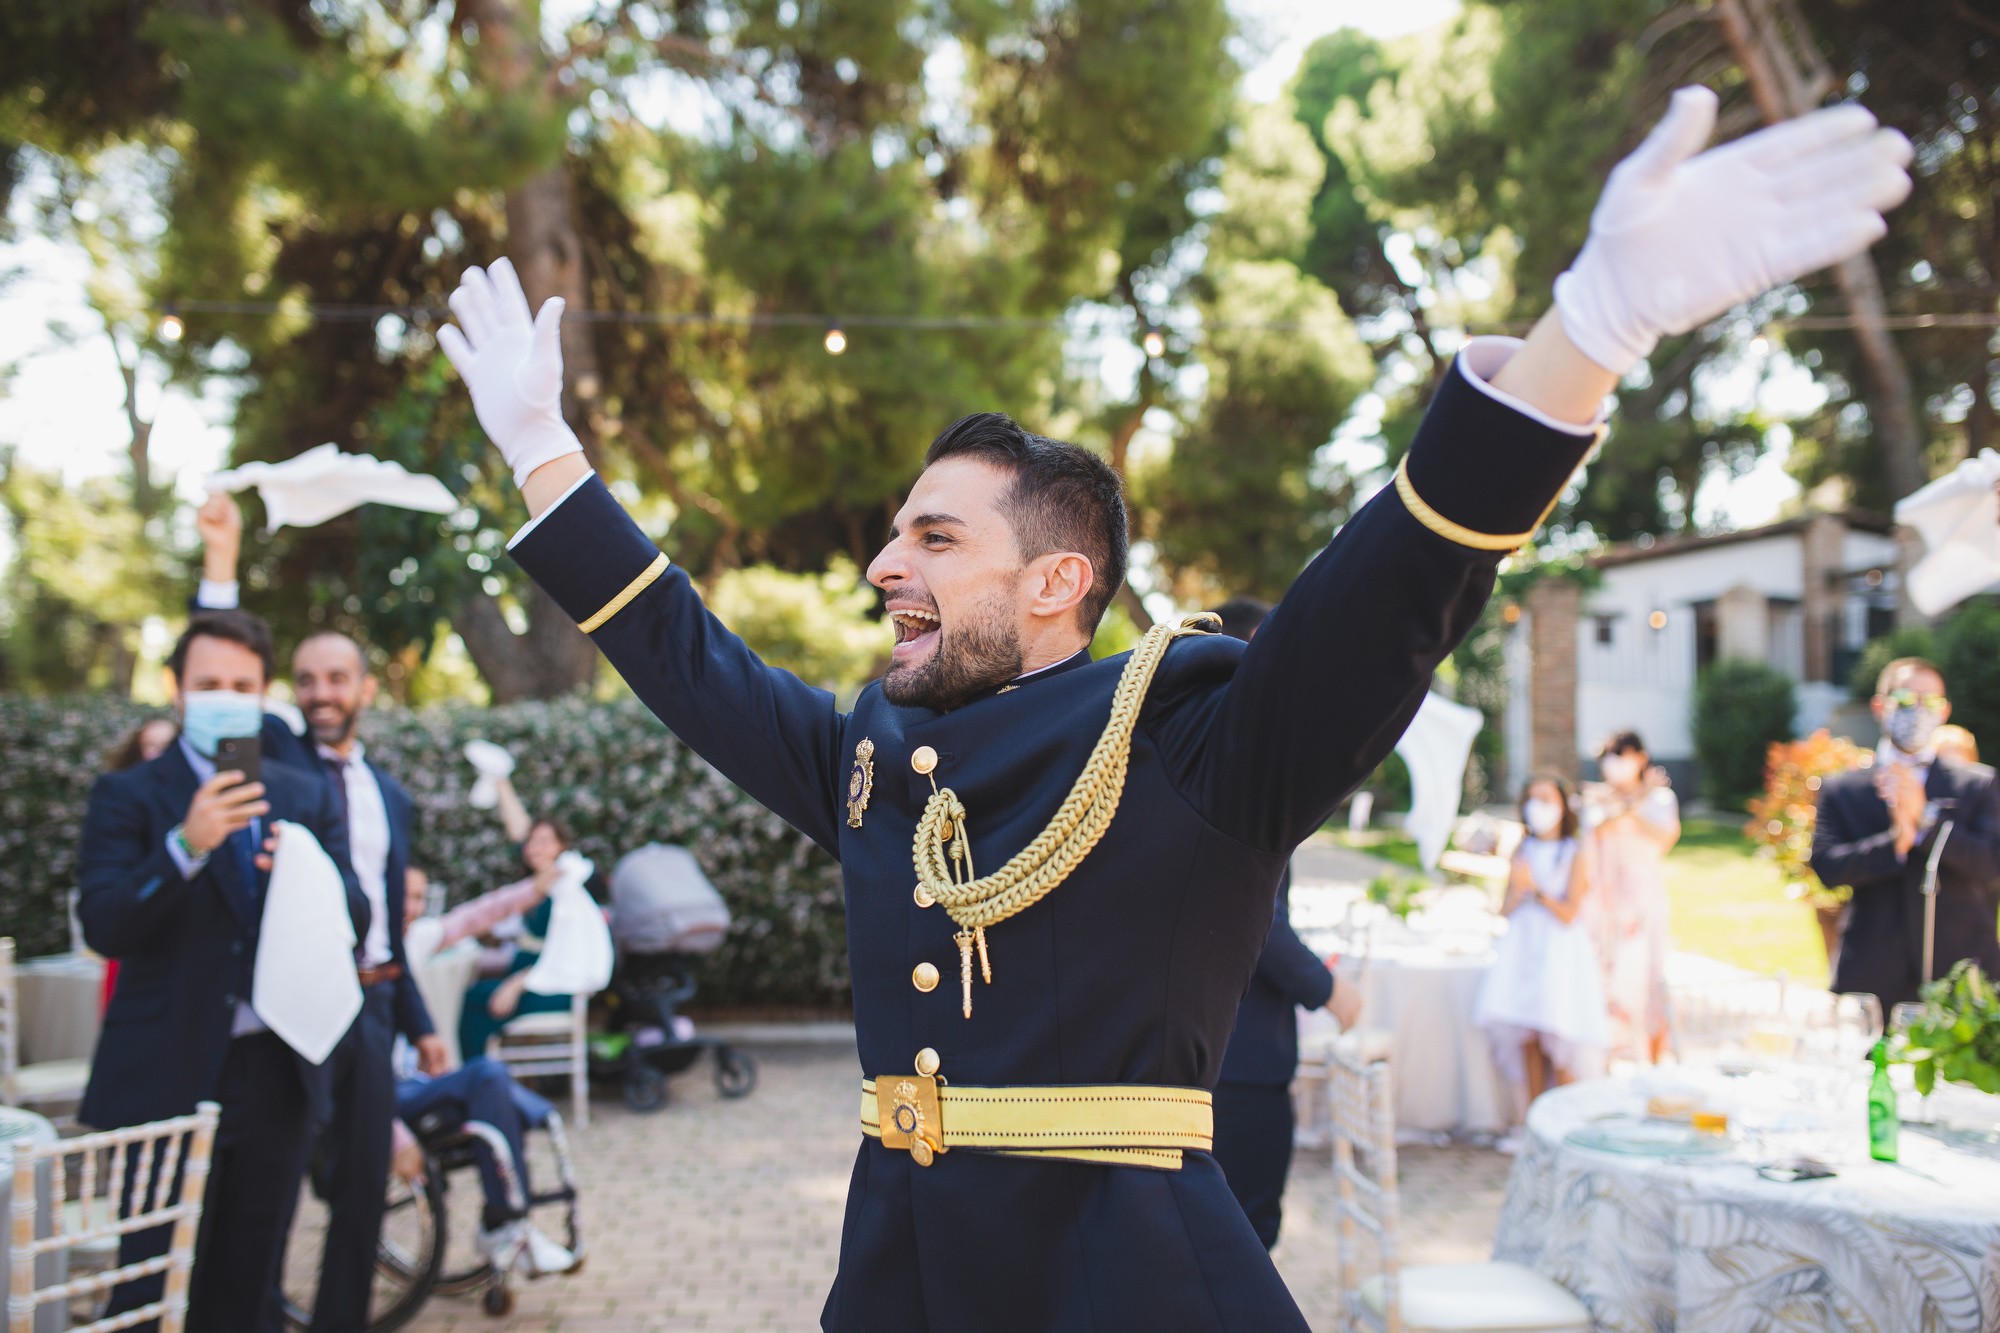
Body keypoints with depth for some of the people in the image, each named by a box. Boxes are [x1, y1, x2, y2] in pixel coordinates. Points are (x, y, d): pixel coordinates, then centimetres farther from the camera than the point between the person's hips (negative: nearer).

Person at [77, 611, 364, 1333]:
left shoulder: (306, 797, 12)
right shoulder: (127, 796, -1)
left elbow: (356, 918, 6)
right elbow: (104, 928, -13)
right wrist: (186, 846, -26)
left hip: (278, 1076, 4)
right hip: (168, 1077, -4)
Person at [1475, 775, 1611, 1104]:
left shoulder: (1576, 852, -2)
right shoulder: (1523, 850, 11)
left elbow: (1569, 914, -9)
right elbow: (1505, 910, 8)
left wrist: (1535, 889, -18)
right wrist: (1518, 892, -12)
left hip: (1560, 950, -4)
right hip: (1523, 947, 4)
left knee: (1559, 1041, -8)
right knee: (1527, 1038, 1)